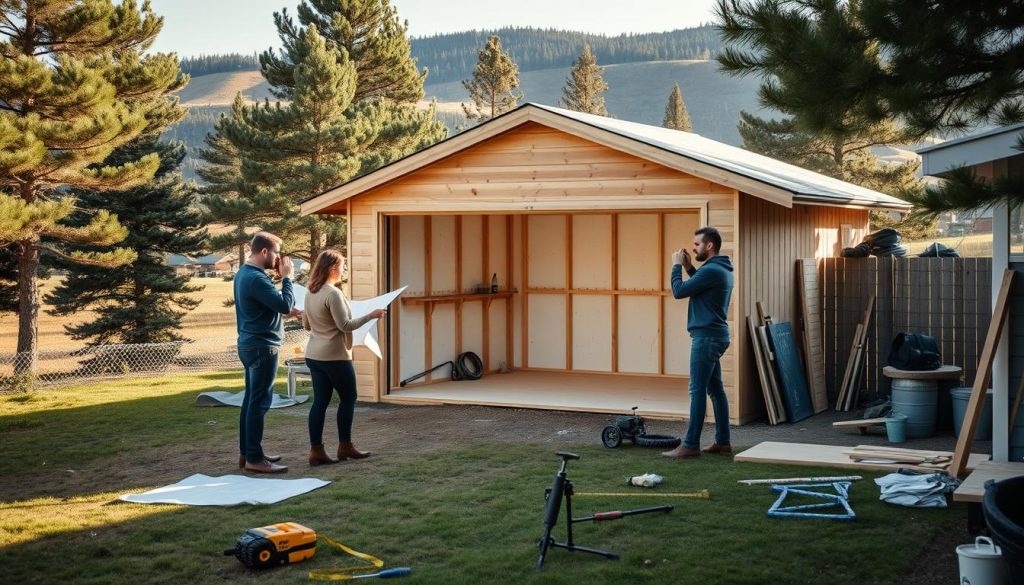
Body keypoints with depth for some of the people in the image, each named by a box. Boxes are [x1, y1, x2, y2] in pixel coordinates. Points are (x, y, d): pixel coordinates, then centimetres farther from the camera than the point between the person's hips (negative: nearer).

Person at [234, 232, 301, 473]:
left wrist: (285, 311, 12)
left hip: (250, 344, 11)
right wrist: (286, 277, -10)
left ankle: (247, 452, 20)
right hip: (262, 346, -11)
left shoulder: (244, 273, 12)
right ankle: (254, 459, -4)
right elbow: (286, 304, -22)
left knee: (251, 399, 14)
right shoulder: (256, 278, -21)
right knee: (259, 402, -7)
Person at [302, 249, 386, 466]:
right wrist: (371, 315, -11)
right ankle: (345, 446, 14)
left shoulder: (310, 293, 9)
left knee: (320, 401, 7)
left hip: (314, 355, 8)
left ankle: (316, 450, 4)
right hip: (335, 356, -8)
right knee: (348, 398, 8)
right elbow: (345, 325, -17)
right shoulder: (333, 294, -17)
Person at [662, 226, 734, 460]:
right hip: (714, 335, 10)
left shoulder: (712, 270, -19)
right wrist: (689, 268, 14)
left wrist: (677, 265, -4)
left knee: (698, 390, -8)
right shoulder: (723, 269, 13)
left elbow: (679, 291, -18)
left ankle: (691, 445, -6)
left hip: (706, 337, -10)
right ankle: (722, 441, 17)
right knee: (715, 389, 13)